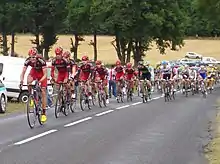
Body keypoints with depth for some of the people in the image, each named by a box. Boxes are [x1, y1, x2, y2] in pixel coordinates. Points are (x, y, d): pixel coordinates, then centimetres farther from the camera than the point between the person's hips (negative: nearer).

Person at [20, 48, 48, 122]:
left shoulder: (41, 60, -36)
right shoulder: (28, 61, -28)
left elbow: (45, 75, -35)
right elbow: (23, 72, -25)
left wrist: (40, 81, -52)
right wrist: (21, 81, -42)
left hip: (41, 73, -3)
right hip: (34, 71, 3)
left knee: (43, 92, -7)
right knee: (28, 81, -32)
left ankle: (43, 113, -3)